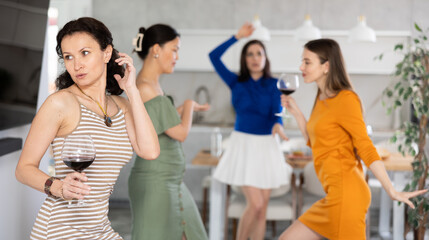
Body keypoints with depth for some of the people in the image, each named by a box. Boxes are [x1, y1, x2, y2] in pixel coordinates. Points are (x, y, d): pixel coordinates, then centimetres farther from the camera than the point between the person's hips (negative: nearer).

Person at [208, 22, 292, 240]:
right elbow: (214, 57, -6)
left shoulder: (273, 85, 2)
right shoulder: (236, 83, 3)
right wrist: (237, 37, -8)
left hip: (266, 146, 2)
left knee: (262, 208, 4)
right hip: (242, 144, -1)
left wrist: (277, 125, -31)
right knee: (255, 204, -12)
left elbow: (277, 113, -9)